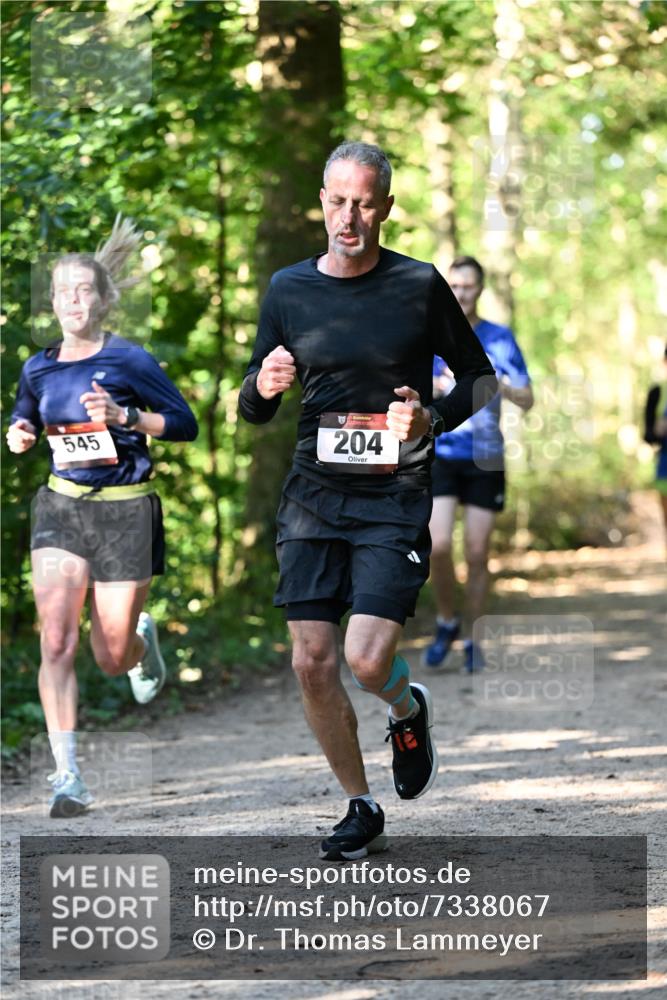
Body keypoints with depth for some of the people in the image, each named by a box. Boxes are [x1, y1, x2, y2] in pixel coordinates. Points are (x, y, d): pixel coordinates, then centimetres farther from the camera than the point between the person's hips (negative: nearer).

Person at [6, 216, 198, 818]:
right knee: (56, 639, -15)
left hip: (125, 512, -3)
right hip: (61, 507, 3)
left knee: (111, 657, 3)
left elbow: (184, 424, -5)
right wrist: (20, 436, 0)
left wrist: (124, 415, -19)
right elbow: (24, 419, 23)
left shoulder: (128, 360, -7)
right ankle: (68, 777, -15)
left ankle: (143, 637, 43)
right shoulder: (38, 370, 5)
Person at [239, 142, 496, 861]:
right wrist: (263, 386, -9)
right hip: (312, 496, 3)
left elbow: (481, 381, 7)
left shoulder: (420, 287, -2)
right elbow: (252, 412, 14)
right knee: (312, 661, -2)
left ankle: (409, 711, 22)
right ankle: (361, 811, 16)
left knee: (367, 659, -15)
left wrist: (430, 419, -11)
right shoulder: (288, 290, 6)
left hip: (394, 498, -3)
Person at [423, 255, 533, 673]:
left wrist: (499, 384, -20)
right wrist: (433, 387, -14)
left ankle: (471, 638, 15)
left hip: (486, 459, 0)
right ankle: (447, 622, 9)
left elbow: (527, 400, 0)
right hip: (441, 455, 0)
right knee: (439, 546, -14)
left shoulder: (500, 338, 2)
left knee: (477, 554, 1)